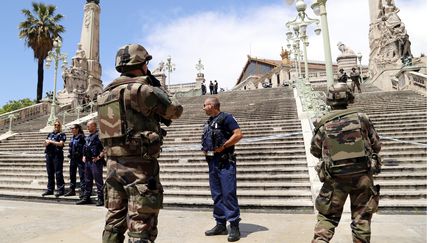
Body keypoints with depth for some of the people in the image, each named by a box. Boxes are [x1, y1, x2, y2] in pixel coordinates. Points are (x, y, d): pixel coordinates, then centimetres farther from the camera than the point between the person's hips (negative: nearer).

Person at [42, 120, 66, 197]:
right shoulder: (50, 134, 19)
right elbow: (45, 144, 17)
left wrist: (51, 141, -5)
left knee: (58, 173, -5)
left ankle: (60, 190, -1)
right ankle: (50, 189, 18)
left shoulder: (62, 134, 1)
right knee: (50, 173, 10)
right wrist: (47, 142, -5)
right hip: (49, 154, 6)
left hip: (57, 155, -6)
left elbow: (61, 143, -12)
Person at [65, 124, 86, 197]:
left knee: (82, 175, -5)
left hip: (80, 158, -9)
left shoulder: (81, 137, -10)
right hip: (73, 159, 9)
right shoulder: (72, 138, 14)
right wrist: (70, 158, 18)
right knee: (72, 175, 14)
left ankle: (82, 191, -1)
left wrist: (84, 157, -18)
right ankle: (72, 190, 24)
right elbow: (70, 148, 21)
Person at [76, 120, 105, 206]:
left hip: (96, 161, -9)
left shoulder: (99, 135, -12)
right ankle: (86, 198, 25)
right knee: (88, 180, 15)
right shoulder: (88, 137, 18)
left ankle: (100, 199, 1)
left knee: (98, 181, -5)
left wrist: (99, 157, -20)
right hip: (87, 161, 9)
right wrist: (84, 156, 18)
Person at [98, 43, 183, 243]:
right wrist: (158, 89, 14)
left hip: (113, 164, 8)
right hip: (139, 166, -8)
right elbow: (176, 110, -2)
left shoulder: (106, 93, 11)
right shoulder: (141, 89, -13)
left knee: (114, 223, 17)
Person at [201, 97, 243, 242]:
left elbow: (238, 134, -15)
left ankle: (234, 227, 2)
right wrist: (205, 149, 8)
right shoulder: (209, 122, 19)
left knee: (228, 194, -6)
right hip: (212, 162, 9)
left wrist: (223, 146, -16)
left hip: (225, 162, -8)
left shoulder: (226, 118, -7)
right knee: (216, 195, 11)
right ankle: (220, 225, 20)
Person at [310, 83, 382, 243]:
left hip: (336, 179, 0)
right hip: (362, 176, 1)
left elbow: (315, 151, 7)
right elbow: (377, 146, 6)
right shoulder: (361, 118, -2)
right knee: (362, 218, 16)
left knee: (327, 217, 11)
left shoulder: (322, 124, -4)